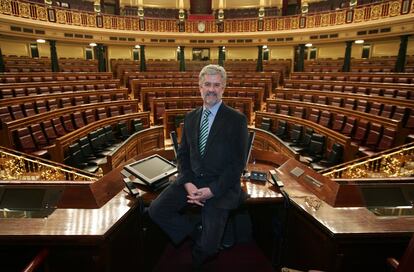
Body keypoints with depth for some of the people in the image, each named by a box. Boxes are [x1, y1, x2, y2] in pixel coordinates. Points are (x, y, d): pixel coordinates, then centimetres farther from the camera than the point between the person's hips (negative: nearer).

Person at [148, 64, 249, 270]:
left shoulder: (237, 120, -5)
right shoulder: (190, 118, 10)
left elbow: (237, 163, -8)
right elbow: (182, 154, 9)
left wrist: (212, 190, -17)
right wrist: (188, 183, -8)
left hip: (221, 185, -4)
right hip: (191, 179, 5)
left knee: (208, 247, -12)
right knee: (156, 210, -13)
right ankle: (197, 234, 8)